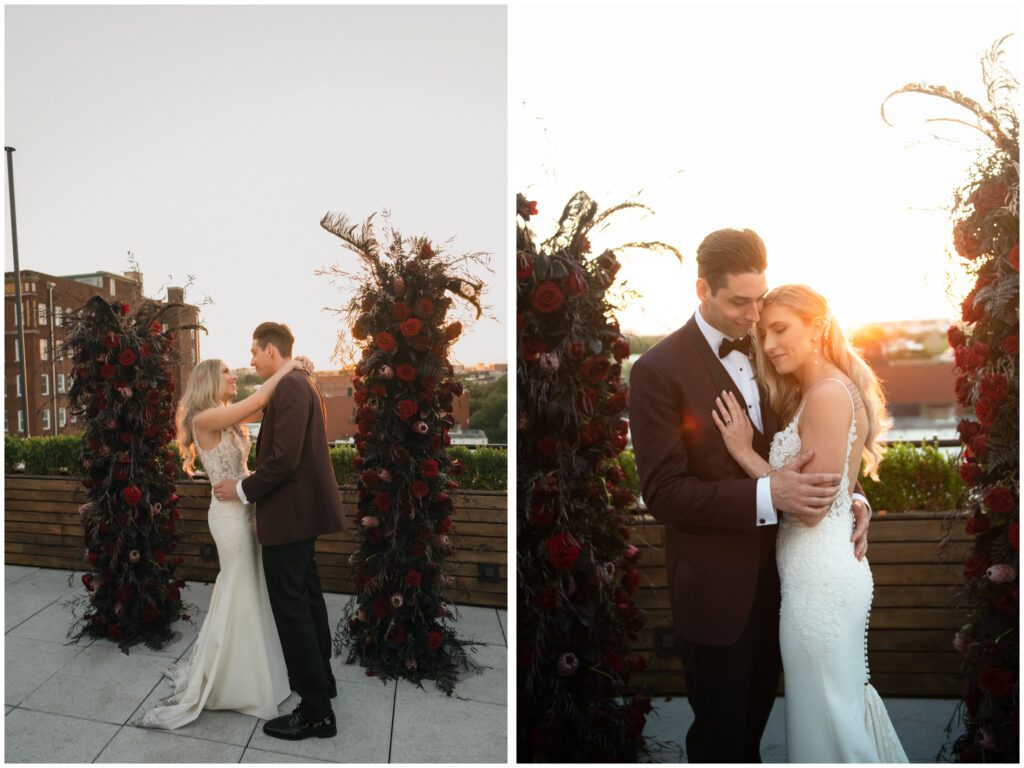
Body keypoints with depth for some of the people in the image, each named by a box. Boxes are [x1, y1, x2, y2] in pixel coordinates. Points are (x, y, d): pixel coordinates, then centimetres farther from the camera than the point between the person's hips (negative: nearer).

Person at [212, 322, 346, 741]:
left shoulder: (288, 388, -19)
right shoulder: (303, 384, 12)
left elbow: (284, 459, -25)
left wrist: (242, 488, -12)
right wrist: (253, 480, 15)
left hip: (289, 512, -10)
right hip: (304, 506, 10)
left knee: (290, 608, -2)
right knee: (307, 597, 21)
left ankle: (316, 710, 7)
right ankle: (321, 679, 36)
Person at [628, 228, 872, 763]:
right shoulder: (659, 370, -18)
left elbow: (795, 448, 10)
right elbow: (663, 493, -21)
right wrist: (767, 494, -30)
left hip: (776, 572, 6)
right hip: (715, 585, -5)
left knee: (757, 709, 26)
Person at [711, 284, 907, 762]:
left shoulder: (828, 394, -19)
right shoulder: (823, 390, 10)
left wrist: (743, 452, -17)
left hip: (820, 577, -10)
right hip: (833, 567, 10)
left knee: (828, 714, 9)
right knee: (847, 697, 26)